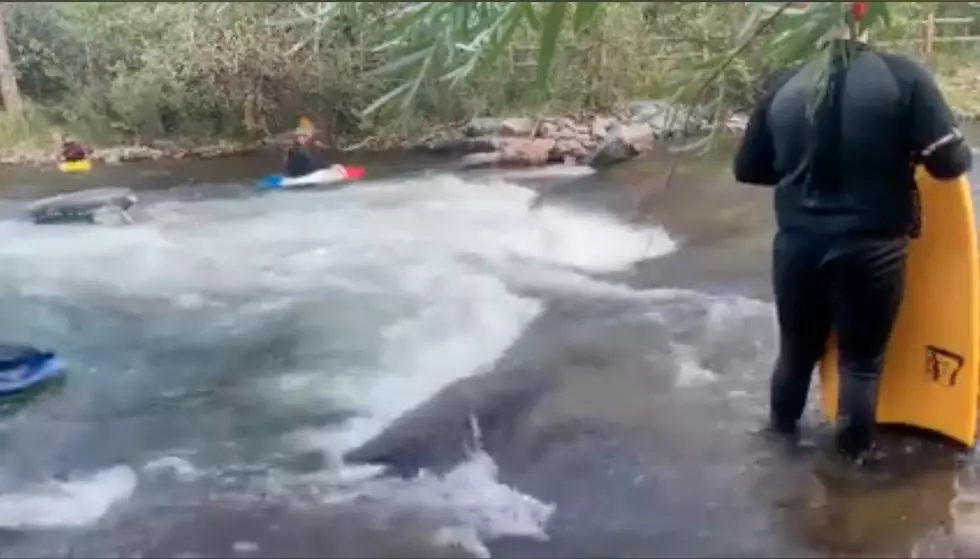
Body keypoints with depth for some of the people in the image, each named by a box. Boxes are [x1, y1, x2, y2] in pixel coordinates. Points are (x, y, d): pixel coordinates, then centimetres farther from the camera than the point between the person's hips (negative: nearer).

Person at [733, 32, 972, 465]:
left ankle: (782, 426, 43)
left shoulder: (783, 85, -2)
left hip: (798, 244, 3)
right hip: (871, 249, -3)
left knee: (797, 347, 23)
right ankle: (854, 449, 31)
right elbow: (950, 162, -12)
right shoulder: (903, 76, -13)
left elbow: (748, 169, 6)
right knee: (863, 358, 16)